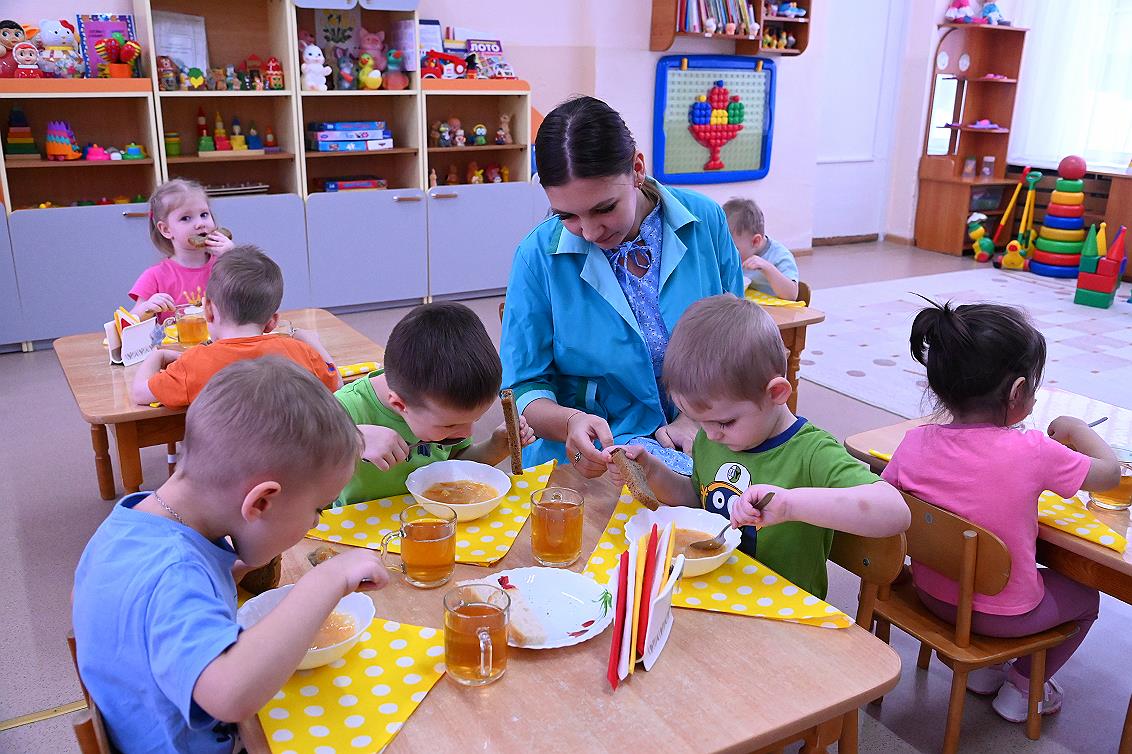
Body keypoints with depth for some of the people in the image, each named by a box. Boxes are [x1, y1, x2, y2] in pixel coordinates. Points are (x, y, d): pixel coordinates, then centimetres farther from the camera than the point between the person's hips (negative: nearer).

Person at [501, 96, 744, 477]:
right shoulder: (538, 255, -8)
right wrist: (571, 422, -26)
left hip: (696, 458, 3)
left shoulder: (705, 221, -3)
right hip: (583, 465, -2)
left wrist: (696, 418, -8)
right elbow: (525, 390, -4)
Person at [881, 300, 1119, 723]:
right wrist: (1076, 428, 10)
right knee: (1084, 596, 27)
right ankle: (1022, 688, 36)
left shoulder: (915, 443, -18)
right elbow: (1110, 472, -8)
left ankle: (983, 668, 41)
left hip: (930, 593, 5)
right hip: (1004, 615, -4)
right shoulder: (1033, 451, -26)